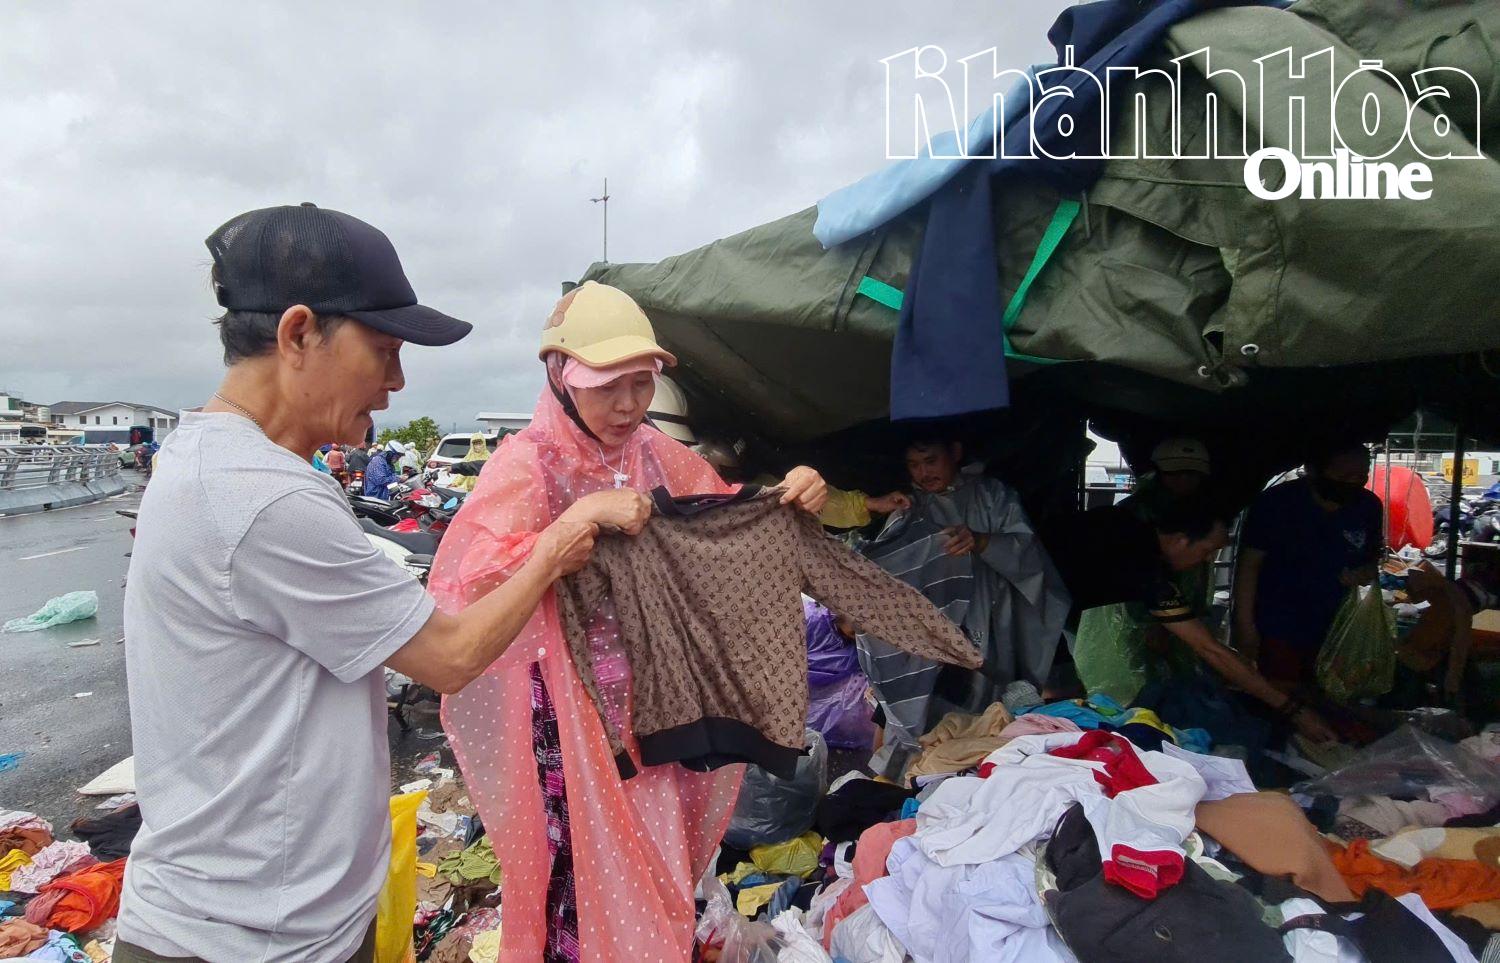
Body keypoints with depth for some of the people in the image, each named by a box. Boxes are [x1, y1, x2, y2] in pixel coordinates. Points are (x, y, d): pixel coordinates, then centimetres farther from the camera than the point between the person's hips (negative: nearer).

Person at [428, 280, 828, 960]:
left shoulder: (657, 454, 2)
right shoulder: (526, 463, -14)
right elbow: (464, 586, -26)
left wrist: (792, 497, -8)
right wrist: (582, 518, -33)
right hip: (568, 713, -5)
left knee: (655, 868, 18)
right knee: (582, 872, 8)